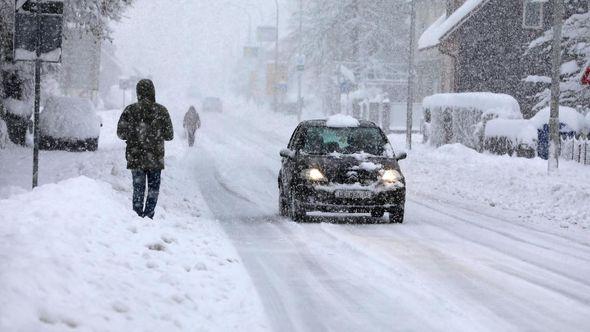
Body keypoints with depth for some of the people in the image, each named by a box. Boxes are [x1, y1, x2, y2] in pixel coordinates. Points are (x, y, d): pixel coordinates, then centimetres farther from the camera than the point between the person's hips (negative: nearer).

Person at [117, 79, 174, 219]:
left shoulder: (130, 110, -6)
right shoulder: (161, 111, -6)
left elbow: (121, 133, -3)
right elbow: (169, 135, -2)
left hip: (135, 158, 1)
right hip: (155, 158, -1)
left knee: (138, 188, 11)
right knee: (153, 188, 11)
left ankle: (137, 216, 7)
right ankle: (148, 215, 3)